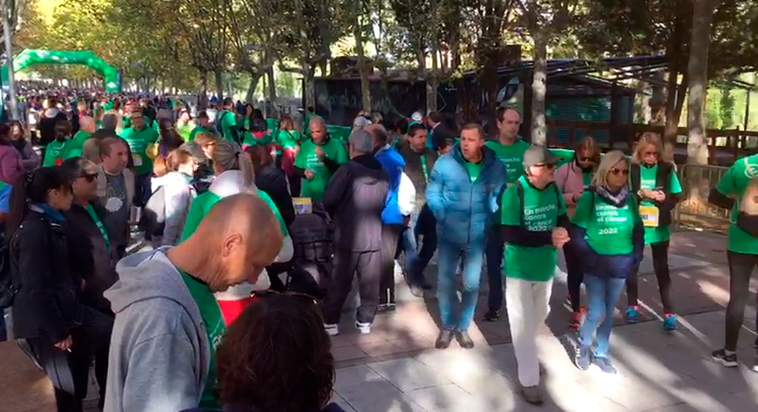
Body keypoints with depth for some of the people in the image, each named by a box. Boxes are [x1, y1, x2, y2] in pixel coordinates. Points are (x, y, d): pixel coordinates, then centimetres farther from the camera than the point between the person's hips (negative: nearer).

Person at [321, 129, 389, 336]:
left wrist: (336, 215, 7)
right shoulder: (383, 173, 4)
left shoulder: (348, 169, -12)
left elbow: (329, 199, -13)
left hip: (348, 236, -3)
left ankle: (330, 321, 14)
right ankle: (365, 321, 18)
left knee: (340, 282, 7)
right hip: (374, 236, 4)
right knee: (370, 283, 11)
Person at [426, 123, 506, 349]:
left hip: (477, 237, 1)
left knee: (471, 284, 10)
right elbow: (432, 193, -4)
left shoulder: (495, 167, -6)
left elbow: (498, 198, 5)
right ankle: (447, 326, 27)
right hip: (448, 235, -1)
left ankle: (463, 326, 30)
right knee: (445, 281, 7)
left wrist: (489, 221, -6)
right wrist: (443, 216, -14)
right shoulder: (445, 163, -11)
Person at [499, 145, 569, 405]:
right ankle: (529, 381, 14)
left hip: (546, 266, 6)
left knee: (539, 317, 24)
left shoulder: (554, 190, -5)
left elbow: (563, 218, 8)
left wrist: (562, 232, -16)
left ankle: (524, 352, 50)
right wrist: (549, 238, -28)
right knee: (523, 324, 2)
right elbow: (508, 234, -27)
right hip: (519, 268, -6)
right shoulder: (514, 193, -23)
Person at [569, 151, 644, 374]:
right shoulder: (589, 197, -10)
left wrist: (636, 255, 1)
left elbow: (638, 230, 12)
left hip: (620, 264, 4)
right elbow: (577, 233, -8)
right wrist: (590, 259, -13)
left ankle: (601, 354, 29)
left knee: (609, 312, 12)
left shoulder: (630, 199, 3)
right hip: (596, 265, -4)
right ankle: (583, 345, 21)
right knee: (597, 312, -7)